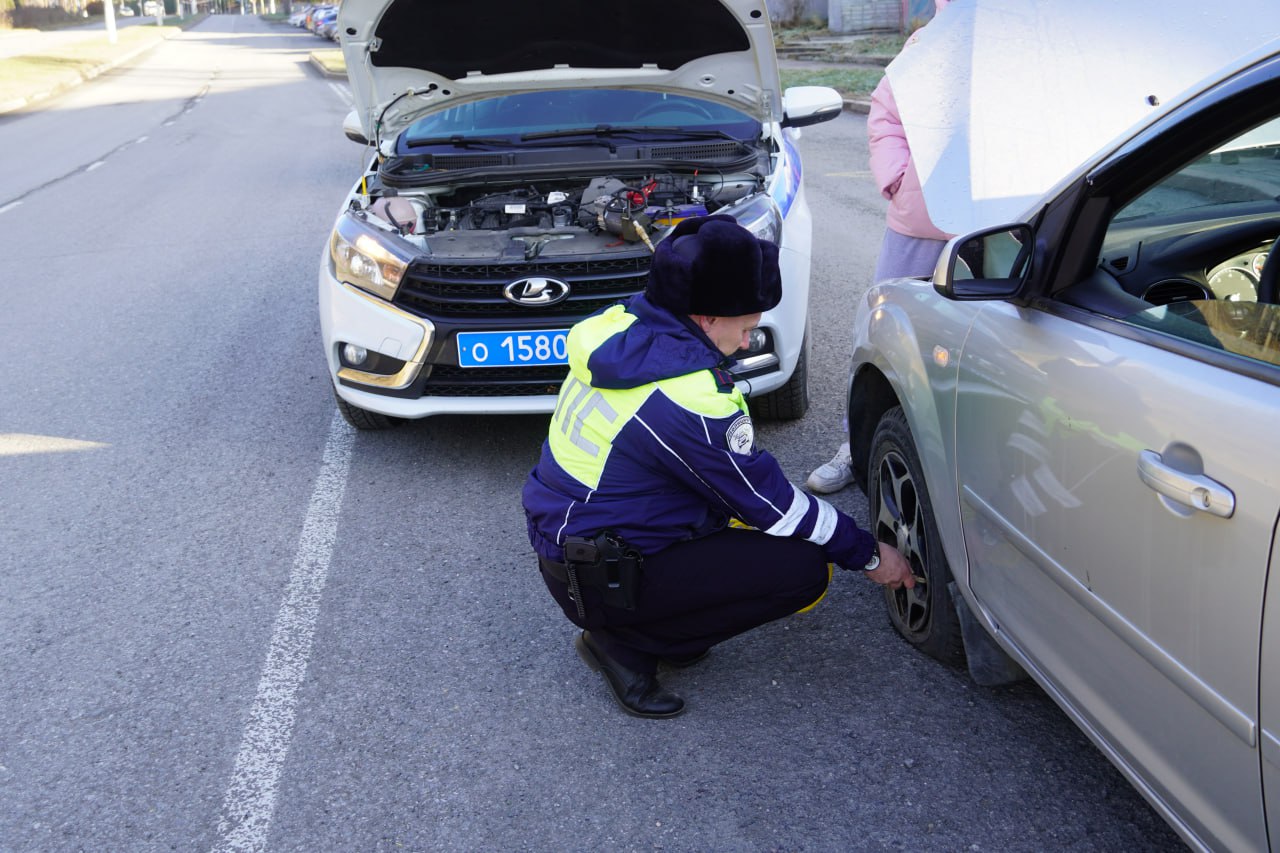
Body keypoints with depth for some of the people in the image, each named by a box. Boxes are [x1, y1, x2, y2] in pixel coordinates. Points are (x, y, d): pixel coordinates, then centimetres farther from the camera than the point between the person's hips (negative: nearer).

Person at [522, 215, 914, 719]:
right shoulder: (688, 399, -27)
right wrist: (869, 556, -1)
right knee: (804, 569, -12)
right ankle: (628, 646, -2)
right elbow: (774, 506, -15)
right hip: (600, 579, -9)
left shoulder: (624, 326, -1)